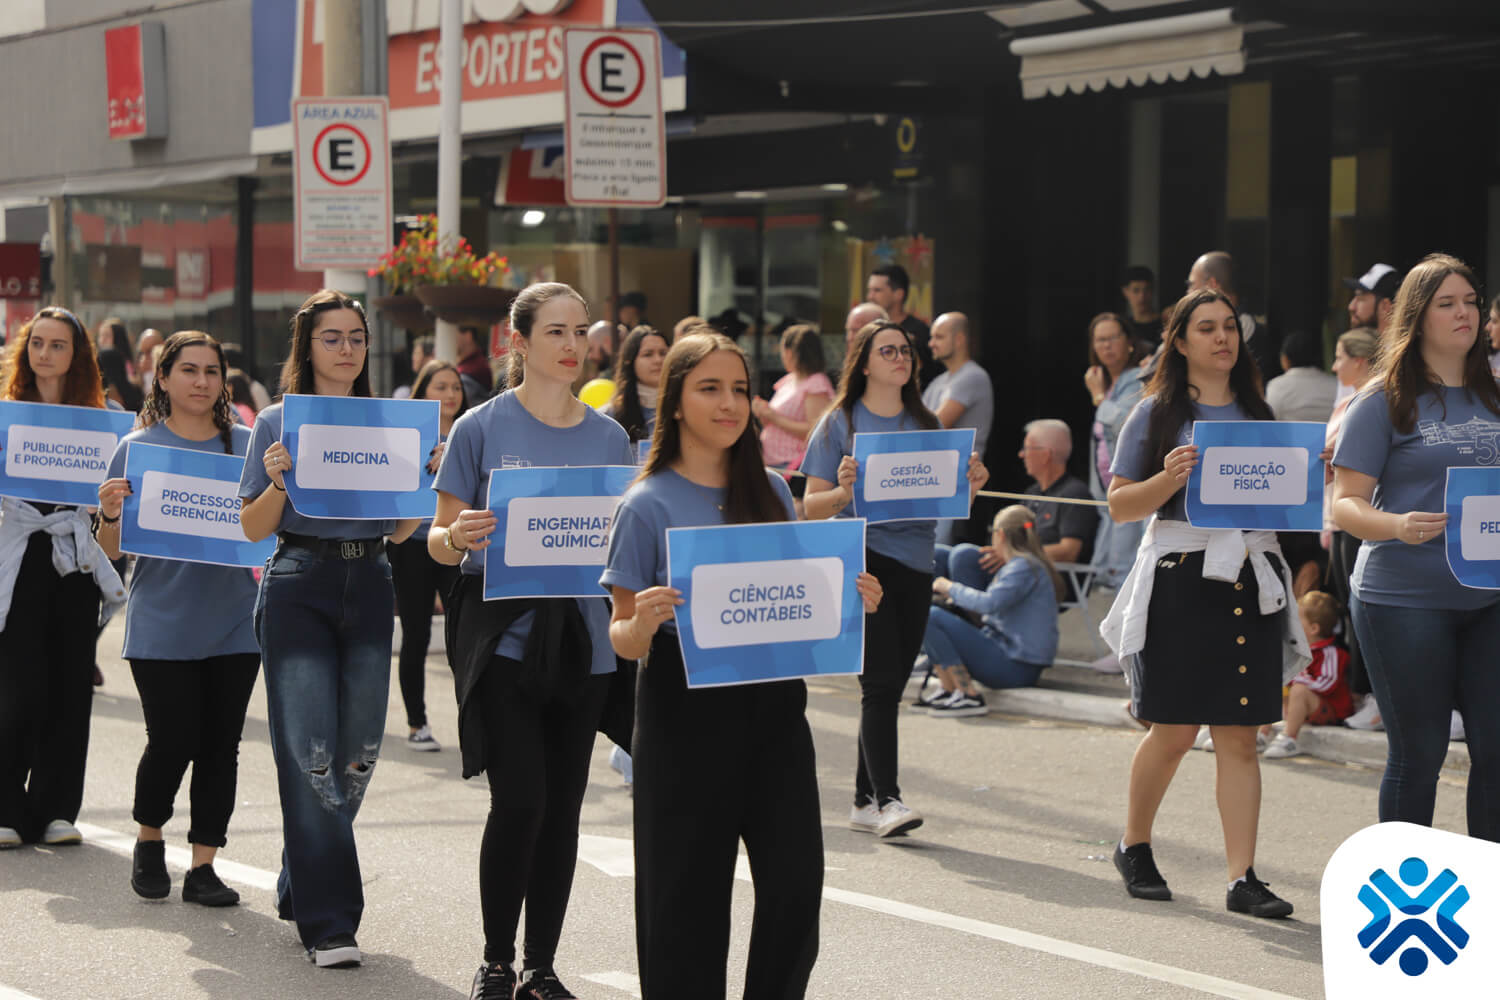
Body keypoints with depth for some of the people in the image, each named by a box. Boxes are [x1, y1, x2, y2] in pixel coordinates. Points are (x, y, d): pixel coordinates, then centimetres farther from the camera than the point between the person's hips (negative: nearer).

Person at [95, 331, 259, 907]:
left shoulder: (248, 445, 6)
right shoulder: (137, 448, 1)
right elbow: (113, 550, 1)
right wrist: (110, 513, -19)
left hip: (233, 622, 2)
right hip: (162, 623, -2)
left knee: (220, 746, 2)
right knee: (172, 742, -5)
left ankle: (203, 866, 12)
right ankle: (148, 840, 22)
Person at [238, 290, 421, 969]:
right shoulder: (277, 424, 3)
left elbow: (400, 529, 13)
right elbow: (253, 529, 1)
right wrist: (278, 481, -17)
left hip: (369, 587, 4)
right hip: (299, 586, -4)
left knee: (357, 753, 3)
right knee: (310, 753, -10)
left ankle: (301, 886, 25)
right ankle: (327, 920, -6)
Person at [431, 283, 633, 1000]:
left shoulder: (609, 437, 9)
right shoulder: (482, 429, -1)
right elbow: (440, 543, 1)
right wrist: (458, 536, -22)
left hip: (580, 637, 4)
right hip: (503, 636, -4)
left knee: (563, 806, 6)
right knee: (519, 801, -11)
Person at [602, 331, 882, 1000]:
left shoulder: (771, 492, 10)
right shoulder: (649, 505, -4)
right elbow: (623, 640, -4)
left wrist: (850, 602, -1)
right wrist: (643, 623, -26)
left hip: (773, 701, 4)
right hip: (687, 709, -4)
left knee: (796, 882, -1)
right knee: (688, 892, 0)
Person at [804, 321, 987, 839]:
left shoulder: (925, 423, 13)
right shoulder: (840, 423, -1)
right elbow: (812, 506, -3)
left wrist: (971, 485, -4)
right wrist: (845, 491, -23)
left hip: (915, 563, 5)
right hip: (862, 558, -5)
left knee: (889, 686, 8)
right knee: (881, 681, -14)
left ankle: (864, 800, 17)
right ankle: (886, 800, -14)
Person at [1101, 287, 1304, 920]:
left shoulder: (1258, 414, 15)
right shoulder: (1157, 414, 4)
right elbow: (1119, 506, 1)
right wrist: (1169, 479, -16)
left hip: (1252, 578, 3)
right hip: (1180, 577, -3)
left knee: (1239, 736, -1)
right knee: (1174, 731, -1)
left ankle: (1242, 877, -2)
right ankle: (1134, 846, 23)